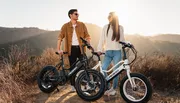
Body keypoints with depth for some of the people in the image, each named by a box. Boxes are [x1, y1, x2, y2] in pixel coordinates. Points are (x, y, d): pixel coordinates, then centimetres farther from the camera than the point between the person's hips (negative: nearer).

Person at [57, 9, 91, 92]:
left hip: (80, 48, 1)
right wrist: (58, 49, -15)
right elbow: (60, 37, -5)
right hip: (71, 49, -1)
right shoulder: (65, 26, 1)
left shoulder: (82, 25, 5)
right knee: (72, 67, 6)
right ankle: (73, 86, 20)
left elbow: (87, 36, 3)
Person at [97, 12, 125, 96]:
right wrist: (99, 49, -4)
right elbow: (102, 39, 3)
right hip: (108, 52, 1)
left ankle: (114, 89, 19)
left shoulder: (120, 28, 6)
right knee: (103, 68, -12)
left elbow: (122, 39, 10)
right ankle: (107, 87, 5)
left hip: (117, 52, 0)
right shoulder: (106, 27, 6)